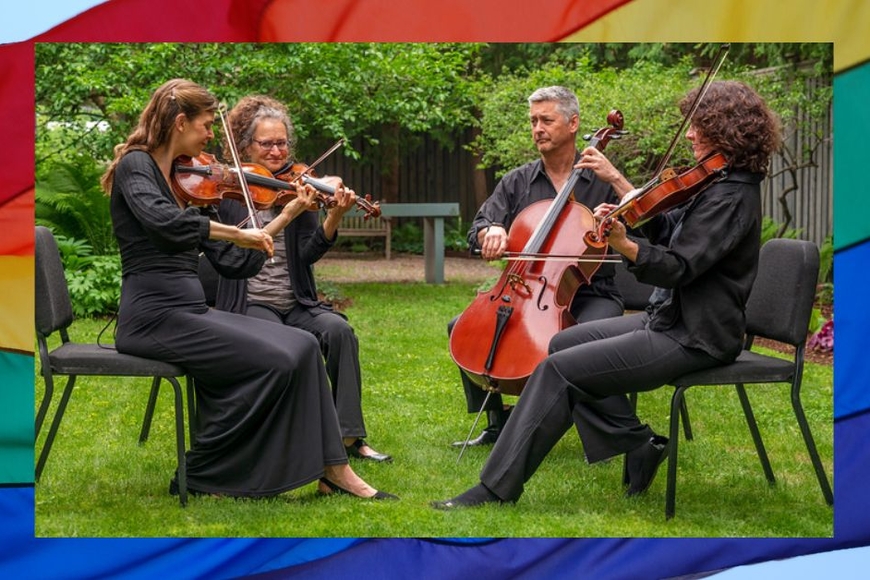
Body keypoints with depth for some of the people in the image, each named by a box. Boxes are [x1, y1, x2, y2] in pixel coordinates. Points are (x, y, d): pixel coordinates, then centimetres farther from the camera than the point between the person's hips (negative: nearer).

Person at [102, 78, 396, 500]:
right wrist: (238, 233, -24)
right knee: (271, 362, -19)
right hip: (153, 316, -8)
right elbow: (163, 222, -29)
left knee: (301, 347, -7)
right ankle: (199, 477, -7)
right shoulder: (135, 166, -6)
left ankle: (332, 471, -5)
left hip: (190, 311, 8)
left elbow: (231, 263, 13)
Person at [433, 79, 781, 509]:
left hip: (694, 339, -10)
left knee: (558, 370, -14)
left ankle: (497, 488, -7)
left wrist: (622, 244, -41)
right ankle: (639, 445, 12)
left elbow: (677, 268, -27)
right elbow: (667, 229, 14)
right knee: (563, 343, 13)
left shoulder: (732, 196, -20)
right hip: (676, 317, 10)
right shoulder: (721, 184, 10)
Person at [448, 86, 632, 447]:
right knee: (461, 326, -14)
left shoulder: (601, 180, 2)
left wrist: (616, 179, -19)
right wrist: (492, 231, -20)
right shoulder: (517, 182, 12)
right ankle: (497, 421, 2)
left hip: (589, 296, -4)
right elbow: (477, 231, 3)